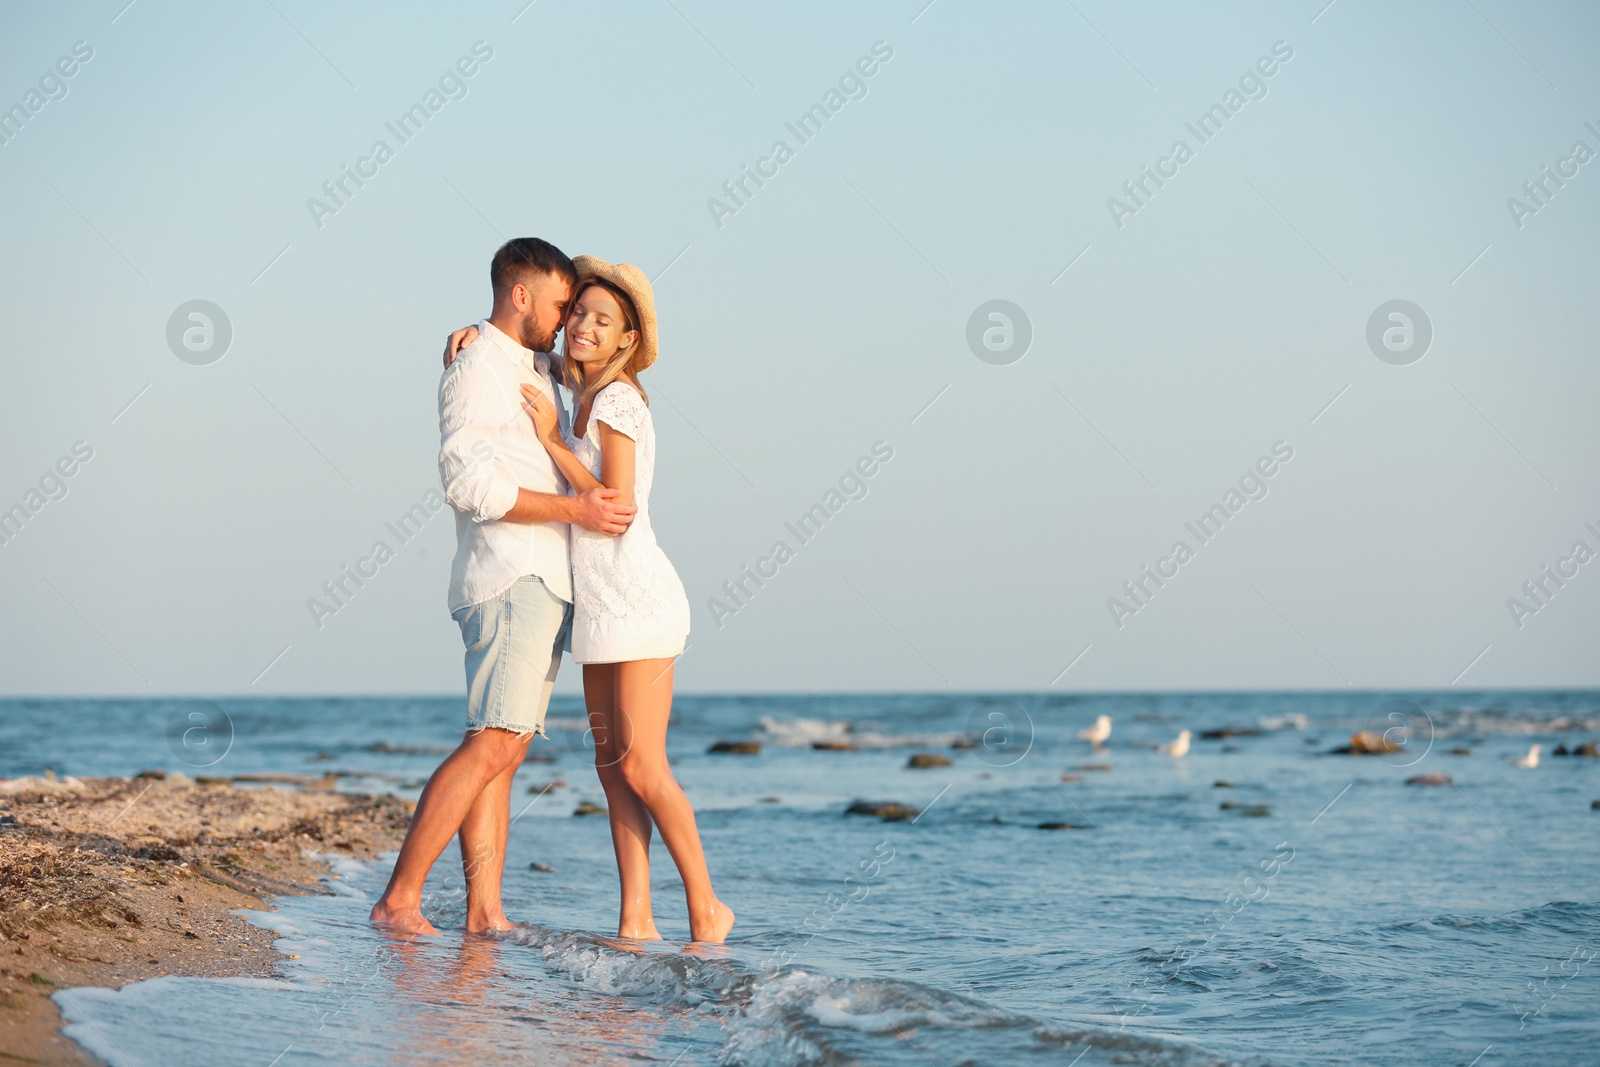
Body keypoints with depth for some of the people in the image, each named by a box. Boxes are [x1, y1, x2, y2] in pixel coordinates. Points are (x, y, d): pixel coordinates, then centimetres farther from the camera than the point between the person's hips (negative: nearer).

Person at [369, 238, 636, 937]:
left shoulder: (537, 369, 22)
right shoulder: (475, 372, -7)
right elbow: (470, 484, -18)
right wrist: (575, 508, -19)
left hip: (546, 588, 10)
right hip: (510, 581, -10)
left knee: (505, 753, 3)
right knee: (490, 744, -17)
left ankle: (485, 912, 1)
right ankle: (399, 900, -18)